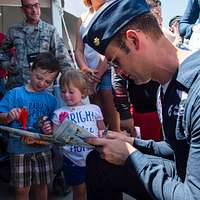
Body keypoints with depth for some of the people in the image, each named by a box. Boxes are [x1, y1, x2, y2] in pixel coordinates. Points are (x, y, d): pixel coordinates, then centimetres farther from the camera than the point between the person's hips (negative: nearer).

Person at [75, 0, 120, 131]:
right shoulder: (83, 19, 15)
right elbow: (78, 50, 11)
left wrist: (97, 75, -8)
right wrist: (85, 69, -8)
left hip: (108, 71, -4)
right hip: (90, 75, 5)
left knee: (113, 120, -4)